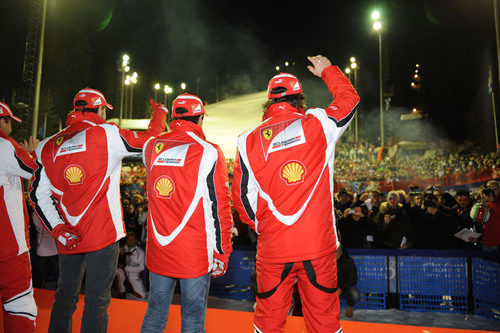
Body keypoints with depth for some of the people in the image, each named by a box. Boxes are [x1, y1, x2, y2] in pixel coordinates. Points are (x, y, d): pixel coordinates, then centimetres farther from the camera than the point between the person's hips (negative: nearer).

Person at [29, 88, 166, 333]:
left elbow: (38, 195, 4)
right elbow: (151, 138, 2)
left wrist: (58, 229, 1)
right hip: (103, 234, -5)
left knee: (65, 294, 19)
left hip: (68, 238, 5)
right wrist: (159, 112, 20)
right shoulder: (107, 134, -9)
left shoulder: (48, 146, 6)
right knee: (97, 298, 4)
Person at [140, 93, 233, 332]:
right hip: (195, 254, -4)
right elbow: (219, 207, -13)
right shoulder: (208, 152, -13)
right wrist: (221, 252, -3)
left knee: (155, 313, 19)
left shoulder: (151, 147, 2)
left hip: (158, 250, 5)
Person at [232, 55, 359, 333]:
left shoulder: (249, 140, -1)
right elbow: (349, 99, 17)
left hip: (272, 247, 1)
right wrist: (327, 71, 32)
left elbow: (242, 197, 2)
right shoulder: (318, 124, -2)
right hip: (318, 244, 0)